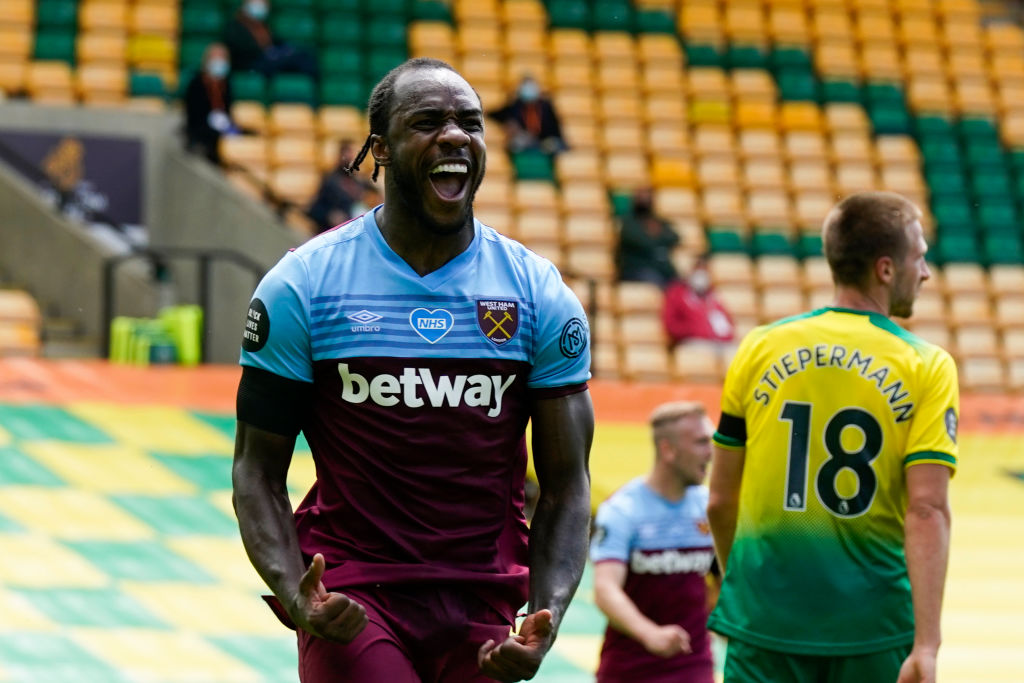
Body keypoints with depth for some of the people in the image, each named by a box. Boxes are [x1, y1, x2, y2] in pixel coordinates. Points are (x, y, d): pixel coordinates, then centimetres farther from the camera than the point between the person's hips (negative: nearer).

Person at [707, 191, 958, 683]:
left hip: (766, 621, 2)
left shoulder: (760, 351, 4)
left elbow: (720, 502, 8)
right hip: (875, 624, -2)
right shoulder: (926, 369, -3)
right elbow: (927, 511, -13)